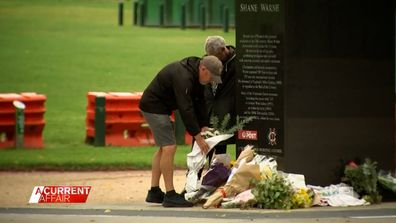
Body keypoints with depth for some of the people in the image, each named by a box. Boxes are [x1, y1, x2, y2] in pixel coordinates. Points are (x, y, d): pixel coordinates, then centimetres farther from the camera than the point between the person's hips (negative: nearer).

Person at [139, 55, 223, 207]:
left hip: (159, 106, 11)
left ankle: (154, 192, 19)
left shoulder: (195, 76, 4)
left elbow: (199, 102, 11)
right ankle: (170, 195, -14)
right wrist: (198, 137, -26)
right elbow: (185, 109, -30)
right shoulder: (183, 77, -28)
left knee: (163, 148, 14)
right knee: (169, 147, -15)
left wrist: (204, 126, 1)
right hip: (153, 106, -11)